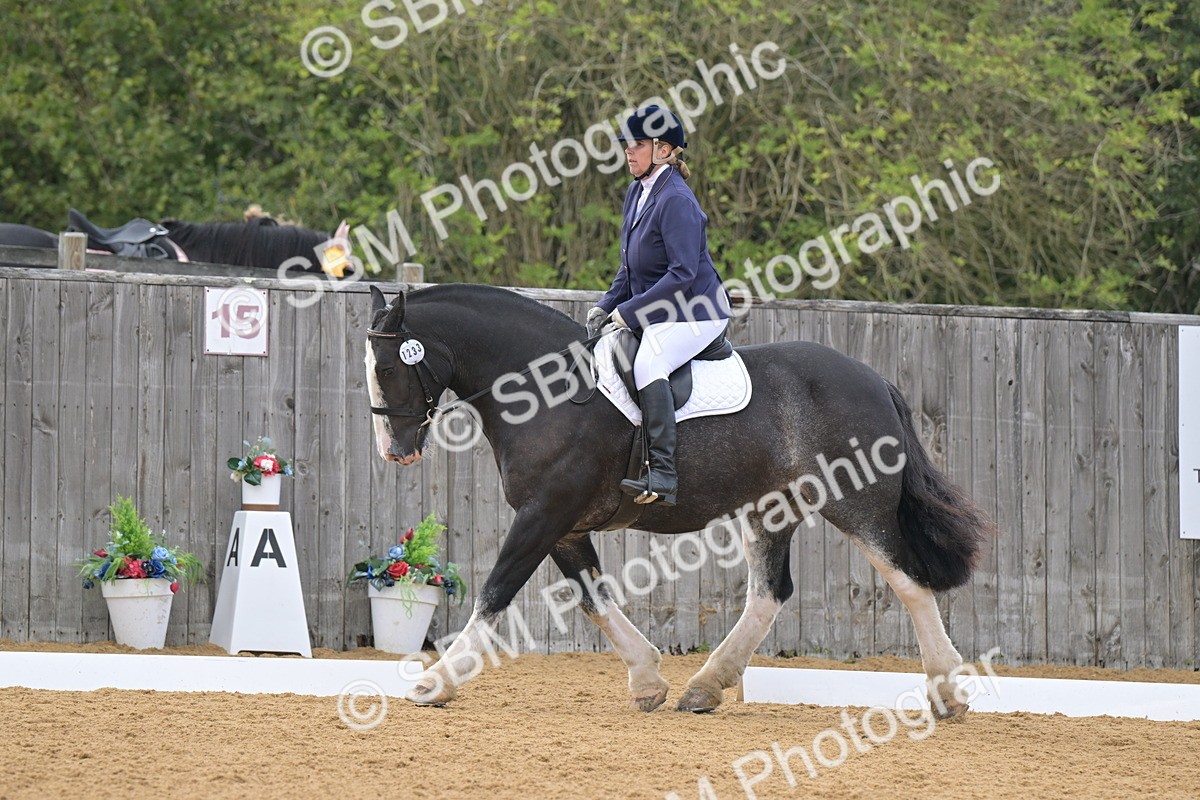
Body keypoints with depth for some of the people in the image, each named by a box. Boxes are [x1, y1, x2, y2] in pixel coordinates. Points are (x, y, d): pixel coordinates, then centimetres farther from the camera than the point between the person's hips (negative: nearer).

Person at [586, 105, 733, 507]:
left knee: (647, 367, -33)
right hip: (656, 315, 11)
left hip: (694, 315, -11)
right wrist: (606, 306, 6)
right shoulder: (637, 193, 12)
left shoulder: (676, 201, -18)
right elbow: (630, 266, 21)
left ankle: (662, 477, -40)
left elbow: (683, 274, -23)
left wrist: (629, 311, -21)